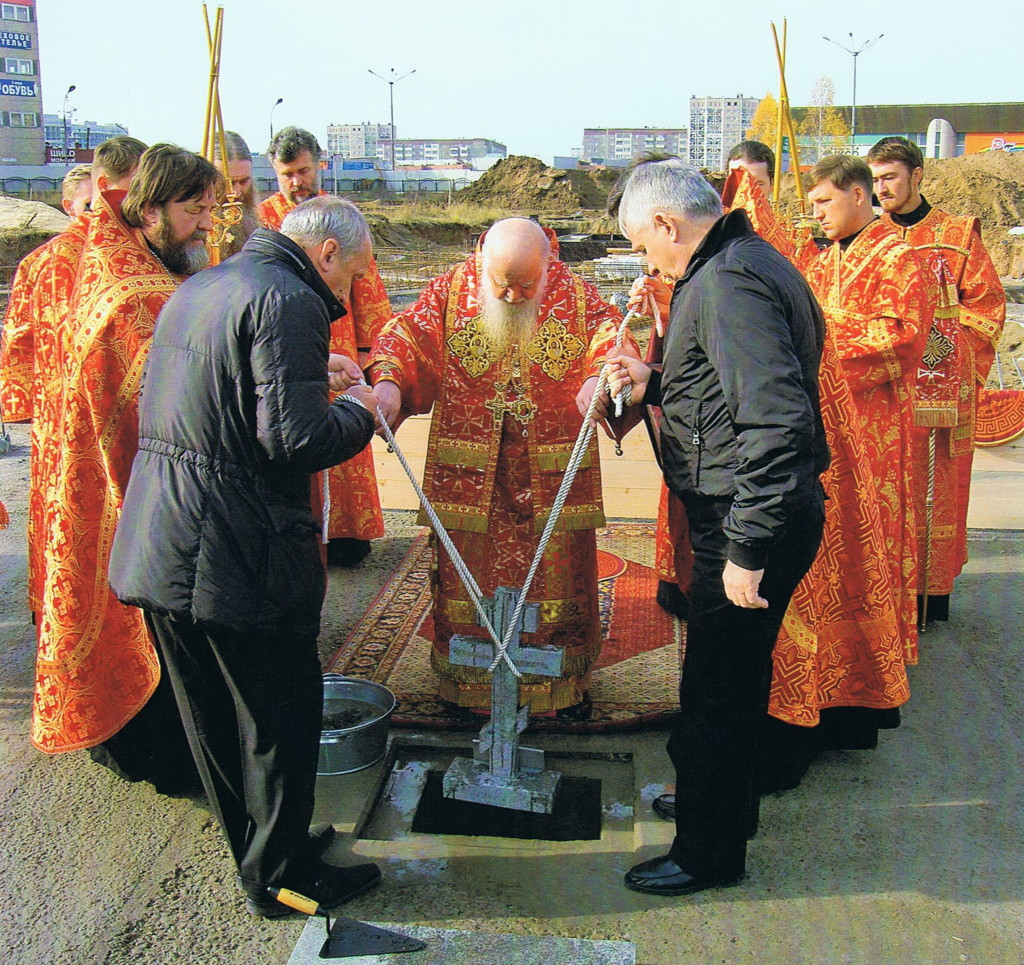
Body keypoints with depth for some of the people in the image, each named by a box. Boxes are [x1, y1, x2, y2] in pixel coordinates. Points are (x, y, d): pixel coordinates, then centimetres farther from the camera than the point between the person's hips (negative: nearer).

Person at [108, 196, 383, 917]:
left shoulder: (196, 290, 15)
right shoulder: (289, 300, -14)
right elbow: (296, 438, -23)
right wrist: (359, 411, -3)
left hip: (158, 546, 9)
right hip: (238, 556, -9)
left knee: (211, 717, 20)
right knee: (280, 719, 8)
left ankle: (256, 847, 39)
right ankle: (279, 876, 23)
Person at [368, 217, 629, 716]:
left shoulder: (576, 295, -1)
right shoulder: (451, 291, -2)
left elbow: (609, 335, -12)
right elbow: (407, 334, -9)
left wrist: (601, 376, -35)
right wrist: (387, 382, -30)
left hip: (552, 470, 0)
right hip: (469, 470, 0)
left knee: (558, 574, 10)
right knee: (468, 575, 9)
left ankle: (566, 682, 30)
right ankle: (466, 681, 29)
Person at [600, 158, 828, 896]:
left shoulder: (726, 283, -21)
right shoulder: (744, 263, 12)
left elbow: (776, 422, -29)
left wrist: (748, 549, -26)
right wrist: (655, 385, 10)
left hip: (753, 526, -10)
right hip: (760, 518, 10)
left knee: (715, 691, 4)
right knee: (735, 676, 24)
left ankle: (709, 852, 22)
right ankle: (728, 803, 44)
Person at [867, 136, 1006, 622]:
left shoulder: (958, 234, 6)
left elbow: (987, 302, 4)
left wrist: (951, 347, -8)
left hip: (944, 389, -1)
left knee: (942, 487, 3)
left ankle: (935, 590, 13)